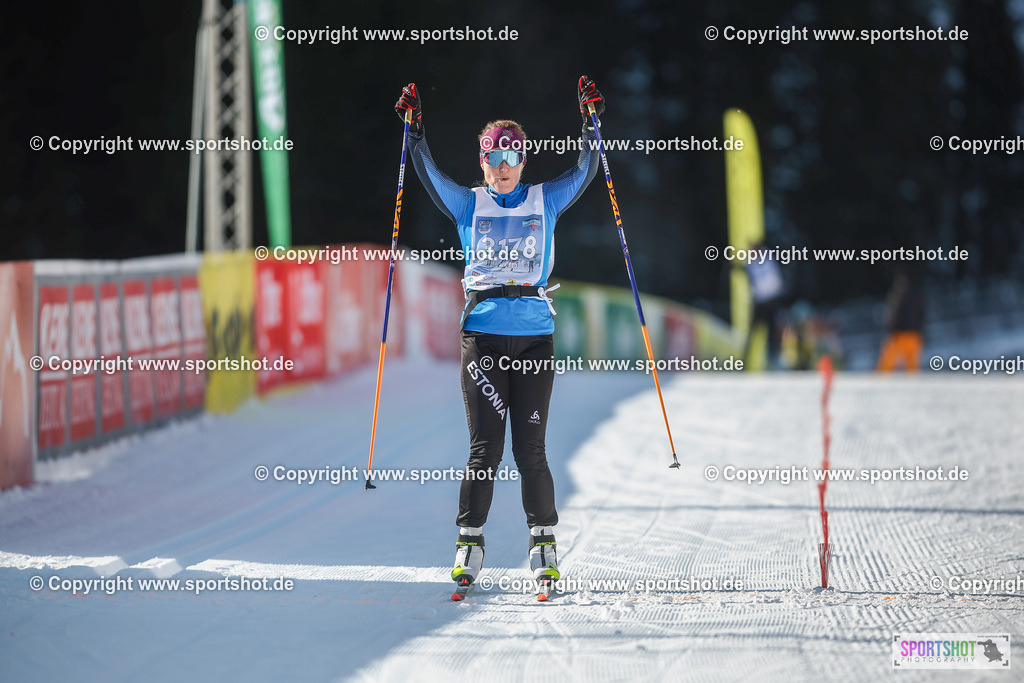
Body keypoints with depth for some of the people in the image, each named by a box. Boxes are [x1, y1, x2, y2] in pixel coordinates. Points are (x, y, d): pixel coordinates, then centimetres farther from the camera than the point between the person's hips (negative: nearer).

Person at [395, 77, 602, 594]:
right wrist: (414, 130, -6)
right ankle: (470, 541, 6)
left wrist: (590, 122, -3)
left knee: (530, 448, -2)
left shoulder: (545, 201, 12)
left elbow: (584, 171, 6)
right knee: (485, 447, -4)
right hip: (482, 333, 0)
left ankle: (543, 541, 8)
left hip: (535, 333, 0)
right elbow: (429, 175, 3)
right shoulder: (467, 204, 12)